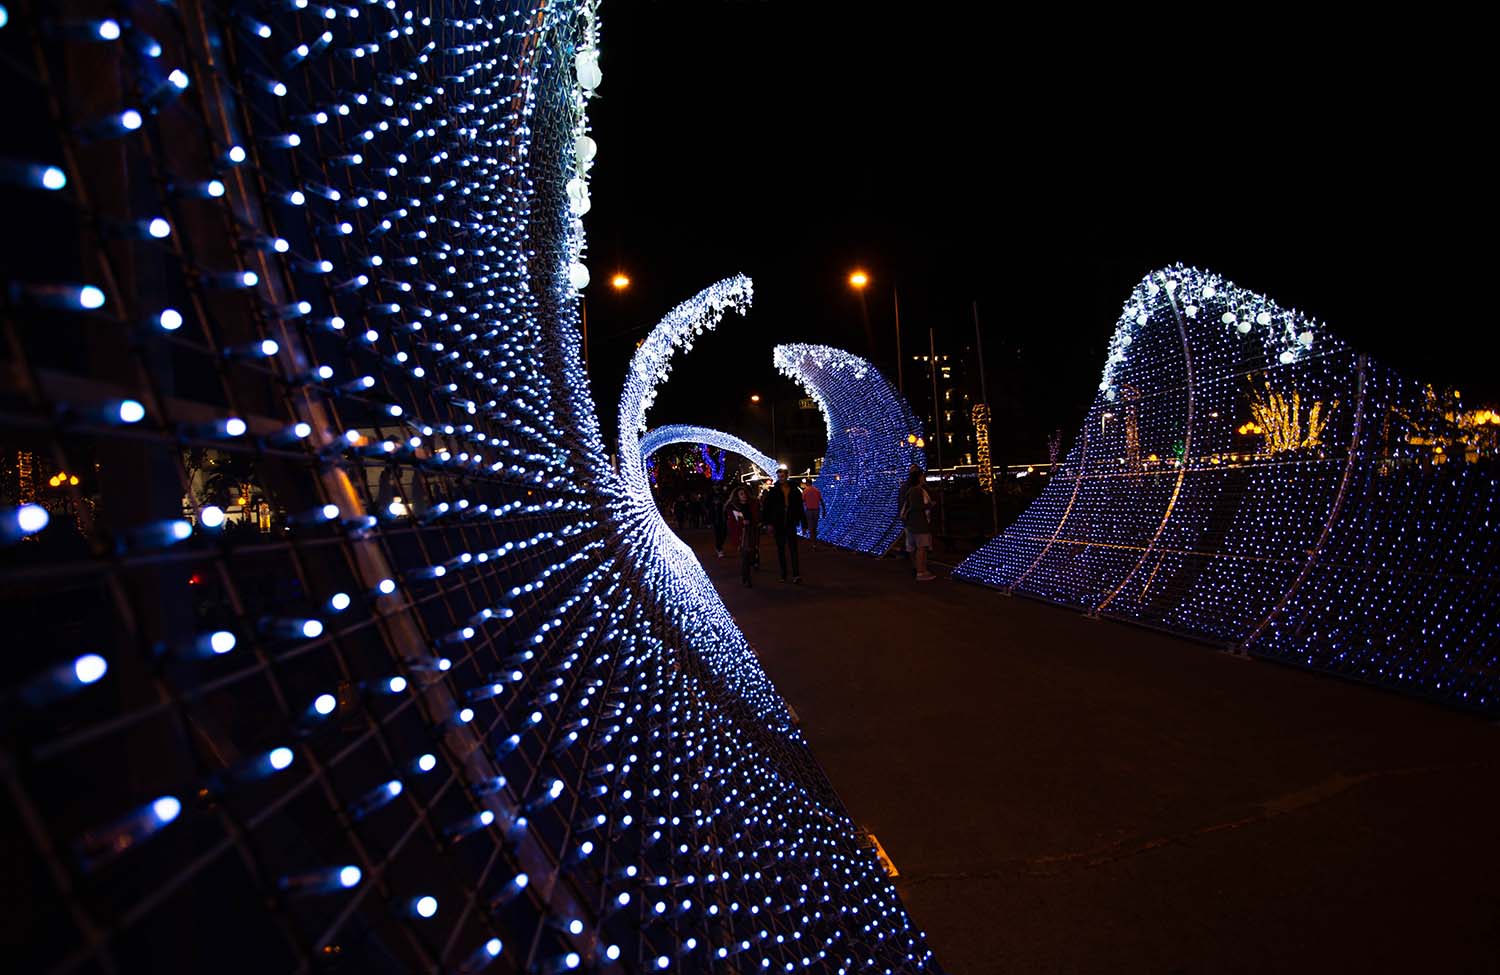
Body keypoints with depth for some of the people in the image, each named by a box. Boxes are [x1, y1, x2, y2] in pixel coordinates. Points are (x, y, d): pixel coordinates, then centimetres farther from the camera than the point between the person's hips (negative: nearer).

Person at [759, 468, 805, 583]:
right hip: (778, 525, 0)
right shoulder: (773, 491, -1)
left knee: (793, 549, -8)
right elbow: (766, 508, -2)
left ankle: (796, 574, -11)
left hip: (791, 524, 0)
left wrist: (803, 523, 8)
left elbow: (800, 507, 10)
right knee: (781, 550, 8)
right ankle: (783, 574, 15)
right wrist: (769, 523, -9)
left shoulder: (794, 490, 4)